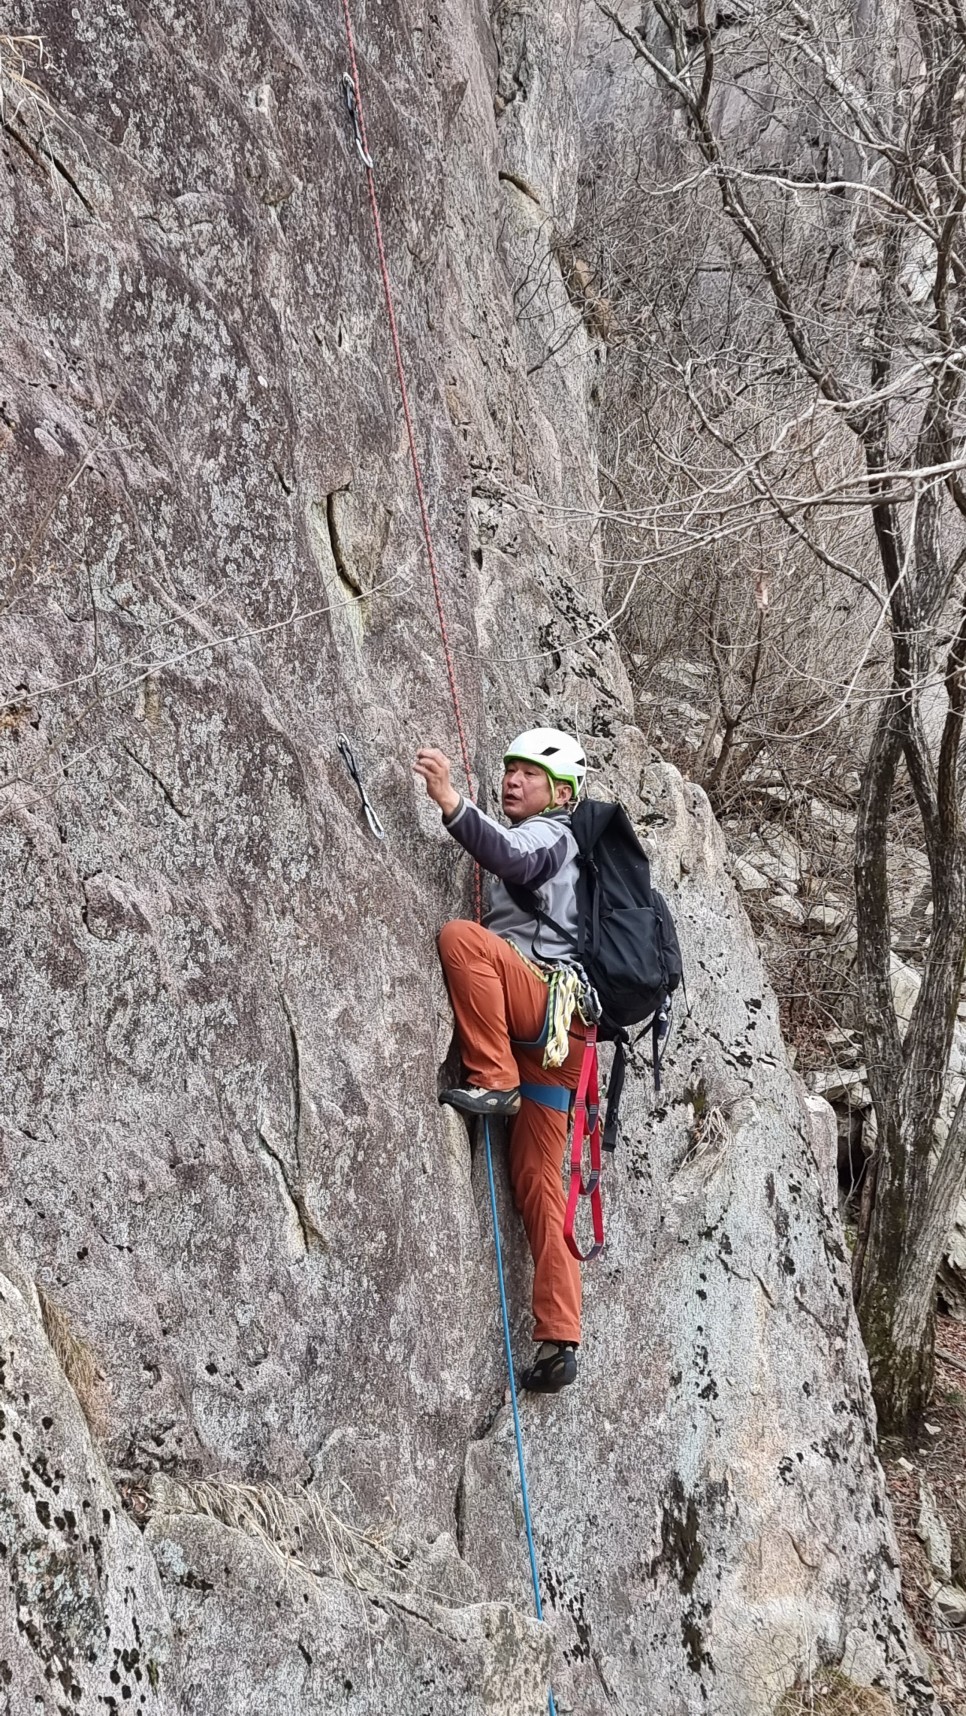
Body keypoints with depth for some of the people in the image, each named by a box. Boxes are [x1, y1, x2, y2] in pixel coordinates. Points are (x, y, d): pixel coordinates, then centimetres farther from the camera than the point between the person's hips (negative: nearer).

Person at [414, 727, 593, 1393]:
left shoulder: (550, 833, 4)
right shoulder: (541, 843, 33)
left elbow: (513, 860, -22)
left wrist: (451, 802, -35)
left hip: (549, 997, -9)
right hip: (547, 1034, 9)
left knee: (459, 935, -28)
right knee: (539, 1183, 4)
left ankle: (495, 1081, -25)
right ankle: (560, 1343, 2)